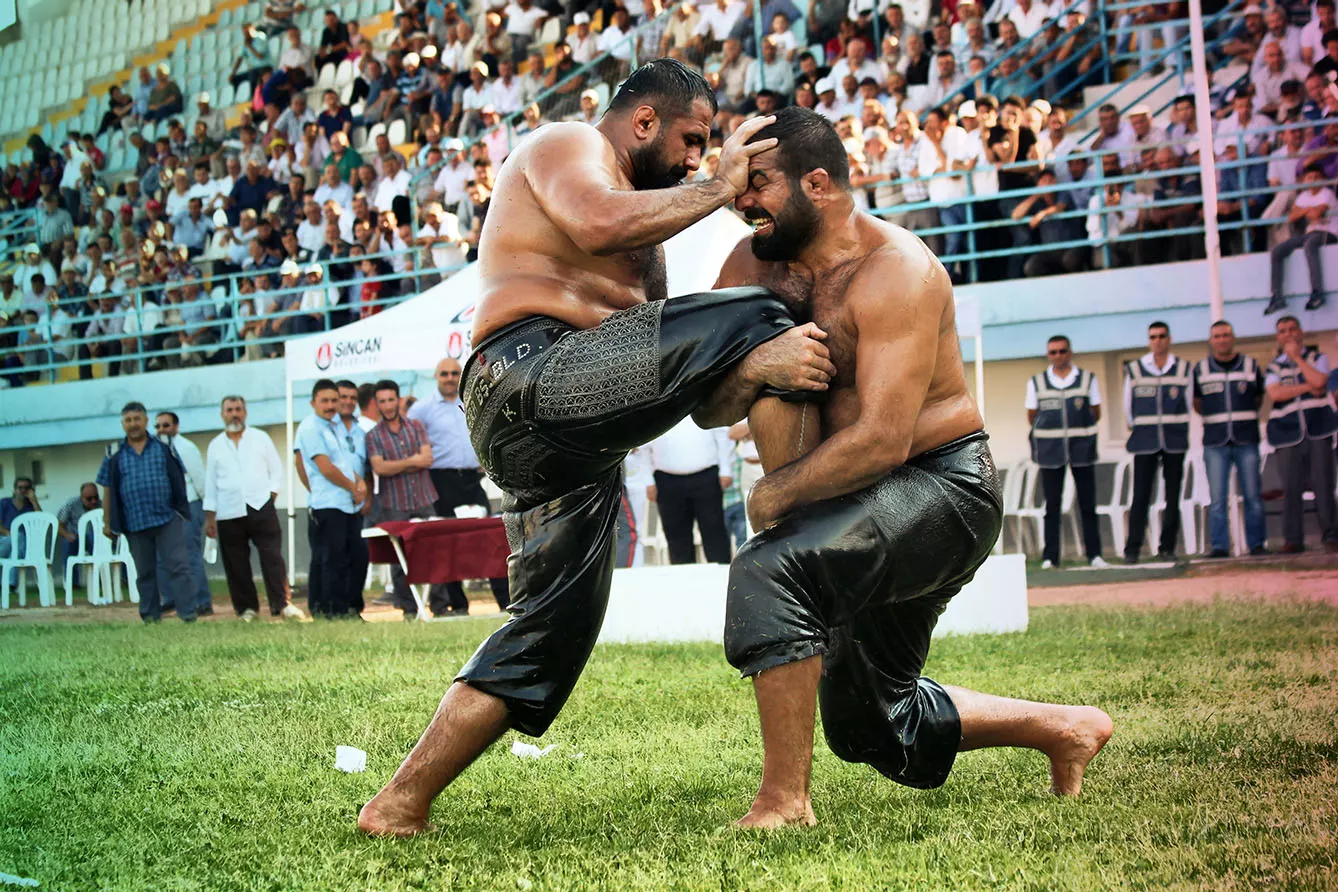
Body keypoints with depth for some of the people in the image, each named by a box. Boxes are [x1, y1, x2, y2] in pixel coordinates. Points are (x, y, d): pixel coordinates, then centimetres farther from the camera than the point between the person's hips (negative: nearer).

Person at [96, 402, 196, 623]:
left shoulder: (164, 447, 6)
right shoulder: (114, 454, 8)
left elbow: (180, 478, 8)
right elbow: (108, 490, 9)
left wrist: (181, 509, 2)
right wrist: (107, 523, 6)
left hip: (167, 518, -2)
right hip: (134, 522, 2)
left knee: (177, 565, -8)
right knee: (144, 572, 9)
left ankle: (188, 613, -9)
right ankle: (150, 615, 17)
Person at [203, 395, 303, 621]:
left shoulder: (260, 438, 9)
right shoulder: (215, 446, 12)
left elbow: (277, 471, 10)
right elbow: (210, 484, 13)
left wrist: (271, 495, -4)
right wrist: (209, 518, 8)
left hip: (260, 508, -2)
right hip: (229, 514, 2)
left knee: (272, 557, -10)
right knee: (236, 565, 2)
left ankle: (282, 604, -10)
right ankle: (247, 608, 10)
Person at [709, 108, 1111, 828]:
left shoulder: (895, 271, -21)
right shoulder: (753, 264, 2)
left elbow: (883, 439, -28)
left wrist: (775, 495, -19)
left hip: (942, 488, -9)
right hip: (879, 501, 9)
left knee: (768, 570, -33)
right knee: (867, 724, 19)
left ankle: (784, 801, -25)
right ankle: (1066, 729, 33)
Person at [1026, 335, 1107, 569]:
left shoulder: (1088, 379, 6)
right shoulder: (1037, 383, 7)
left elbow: (1096, 414, 9)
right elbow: (1032, 417, 10)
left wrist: (1079, 430, 7)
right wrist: (1052, 431, 12)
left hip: (1081, 446, 0)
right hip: (1050, 449, 0)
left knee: (1087, 503, 0)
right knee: (1052, 504, 1)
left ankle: (1094, 553, 4)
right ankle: (1050, 556, 2)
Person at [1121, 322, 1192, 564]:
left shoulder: (1184, 368, 7)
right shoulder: (1134, 370, 4)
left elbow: (1187, 403, 12)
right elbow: (1128, 406, 11)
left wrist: (1178, 430, 10)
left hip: (1175, 441, 1)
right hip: (1144, 442, -1)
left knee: (1173, 497, 1)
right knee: (1140, 496, -6)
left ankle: (1167, 548, 8)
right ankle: (1132, 549, -4)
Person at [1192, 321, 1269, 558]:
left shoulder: (1250, 366, 7)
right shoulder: (1200, 369, 7)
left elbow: (1259, 397, 18)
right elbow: (1196, 403, 18)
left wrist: (1244, 418, 10)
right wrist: (1215, 418, 9)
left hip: (1246, 440, 0)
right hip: (1215, 442, 0)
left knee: (1253, 496, 0)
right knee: (1217, 499, -3)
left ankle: (1257, 543, 8)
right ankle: (1219, 546, 0)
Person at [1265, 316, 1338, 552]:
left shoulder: (1317, 358, 13)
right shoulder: (1274, 367, 15)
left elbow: (1318, 381, -9)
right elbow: (1275, 393, -4)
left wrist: (1297, 357, -1)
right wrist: (1308, 387, -6)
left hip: (1318, 430, -1)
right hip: (1288, 433, 1)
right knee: (1291, 488, -4)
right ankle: (1292, 539, 0)